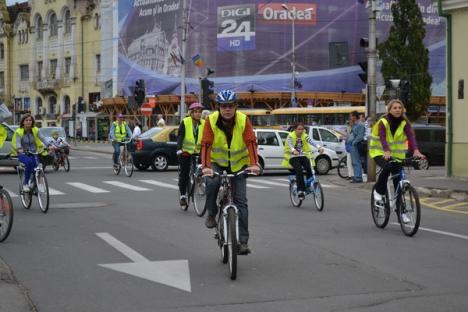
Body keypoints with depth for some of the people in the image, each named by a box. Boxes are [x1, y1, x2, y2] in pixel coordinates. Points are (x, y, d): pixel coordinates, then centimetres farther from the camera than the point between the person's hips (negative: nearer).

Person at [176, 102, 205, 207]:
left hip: (198, 151, 2)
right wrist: (179, 149, -31)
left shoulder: (204, 123, -3)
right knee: (184, 173, -3)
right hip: (185, 151, -2)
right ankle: (183, 196, 5)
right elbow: (180, 137, -17)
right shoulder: (185, 122, -10)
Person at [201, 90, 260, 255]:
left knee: (241, 201, -7)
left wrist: (254, 164, -36)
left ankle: (243, 240, -3)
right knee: (211, 183, -32)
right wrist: (205, 166, -38)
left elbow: (251, 142, -22)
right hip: (217, 162, 0)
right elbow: (206, 144, -24)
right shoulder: (211, 120, -17)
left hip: (238, 164, 1)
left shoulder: (243, 120, -15)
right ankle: (211, 214, -5)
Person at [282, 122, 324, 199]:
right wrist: (293, 150, -50)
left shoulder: (305, 136, 3)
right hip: (293, 157, -3)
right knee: (299, 170, -28)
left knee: (309, 169, -24)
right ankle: (300, 190, -26)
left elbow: (311, 142, -17)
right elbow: (289, 144, -27)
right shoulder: (290, 136, -6)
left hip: (303, 156, 3)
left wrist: (319, 147, -38)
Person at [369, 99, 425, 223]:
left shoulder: (404, 123, -7)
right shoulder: (383, 122, -15)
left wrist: (416, 151, -41)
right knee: (387, 167, -34)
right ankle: (379, 191, -9)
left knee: (398, 182, -2)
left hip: (396, 154, 3)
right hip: (380, 152, -3)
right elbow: (382, 138, -29)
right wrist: (386, 152, -48)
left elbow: (411, 136, -22)